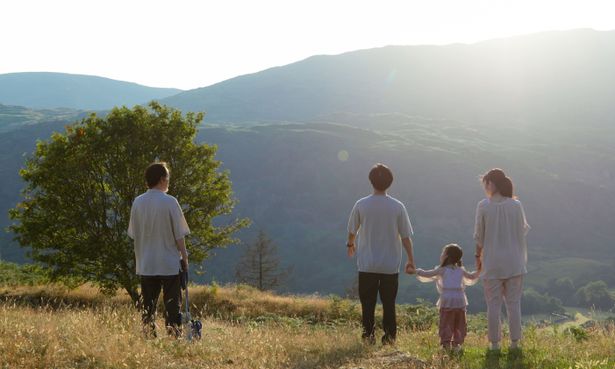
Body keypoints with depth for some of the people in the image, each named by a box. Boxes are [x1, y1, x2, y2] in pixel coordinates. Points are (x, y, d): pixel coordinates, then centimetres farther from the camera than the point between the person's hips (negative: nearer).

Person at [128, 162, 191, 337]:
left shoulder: (138, 203, 1)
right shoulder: (170, 202, -11)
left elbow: (133, 234, 7)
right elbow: (179, 234, -8)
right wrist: (184, 257, 3)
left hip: (145, 265, 4)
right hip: (169, 264, -4)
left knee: (148, 306, 10)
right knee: (172, 305, 3)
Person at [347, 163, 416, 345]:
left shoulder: (361, 205, -7)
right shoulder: (397, 207, -7)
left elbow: (352, 230, 6)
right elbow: (406, 237, -4)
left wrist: (350, 244, 27)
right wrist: (411, 260, 6)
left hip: (367, 264, 0)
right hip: (391, 265, 0)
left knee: (368, 303, 9)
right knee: (389, 303, 10)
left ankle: (368, 335, 7)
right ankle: (389, 336, 8)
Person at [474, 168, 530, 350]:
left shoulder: (483, 206, -9)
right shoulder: (516, 205, -4)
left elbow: (479, 236, -3)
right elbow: (523, 231, 4)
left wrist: (478, 255, 12)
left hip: (492, 262, -2)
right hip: (514, 262, 2)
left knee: (493, 304, 5)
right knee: (514, 303, 9)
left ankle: (494, 344, 9)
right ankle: (514, 342, 11)